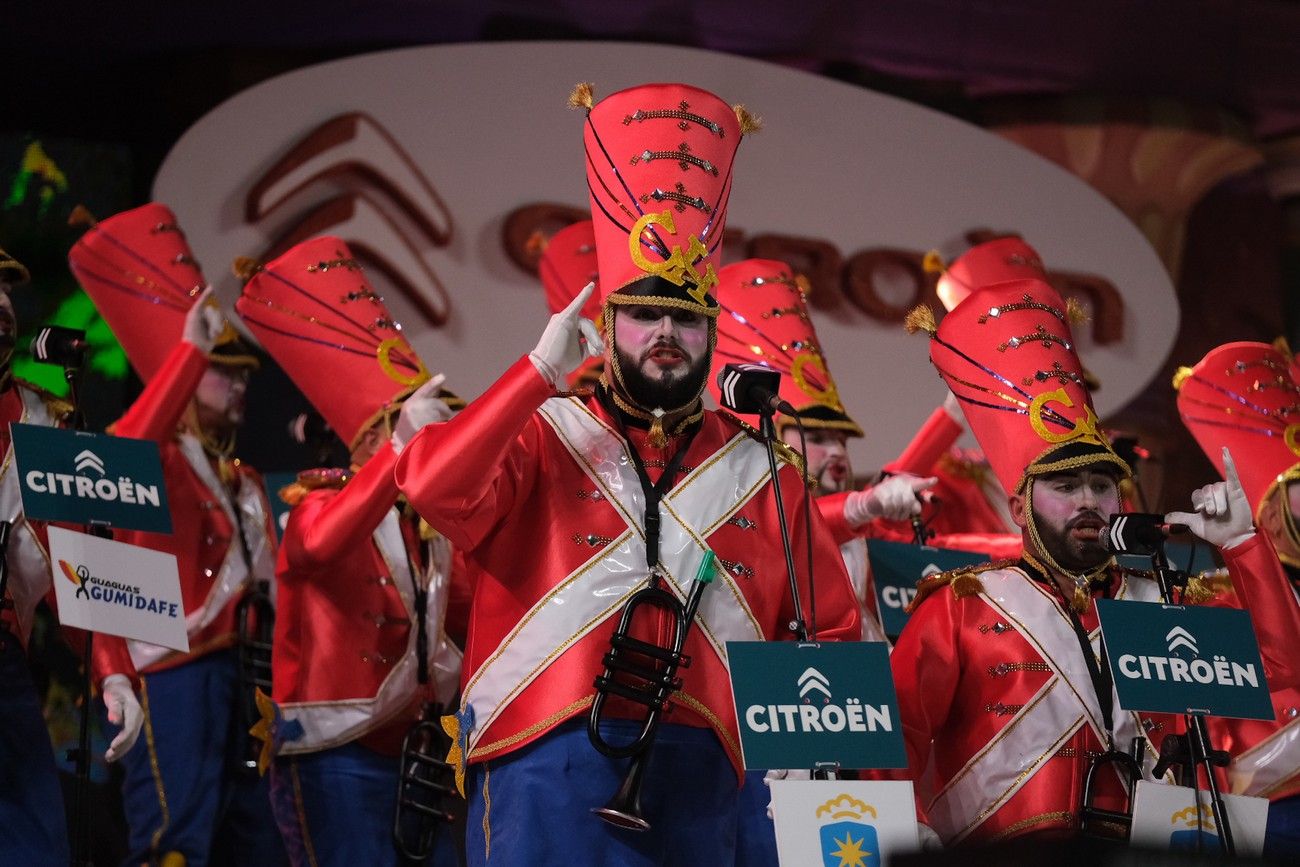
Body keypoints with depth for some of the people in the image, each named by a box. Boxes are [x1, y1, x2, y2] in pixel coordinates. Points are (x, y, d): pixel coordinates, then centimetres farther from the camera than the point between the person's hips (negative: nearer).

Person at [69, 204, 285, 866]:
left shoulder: (244, 481, 21)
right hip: (178, 679, -9)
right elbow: (121, 461, -29)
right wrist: (189, 349, -29)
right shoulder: (156, 463, -6)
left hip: (246, 679, 9)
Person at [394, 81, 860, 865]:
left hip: (700, 775, 3)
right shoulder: (543, 437, 6)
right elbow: (434, 486, -13)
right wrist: (542, 373, -12)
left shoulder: (760, 472, 13)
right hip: (549, 768, -3)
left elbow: (834, 629, 17)